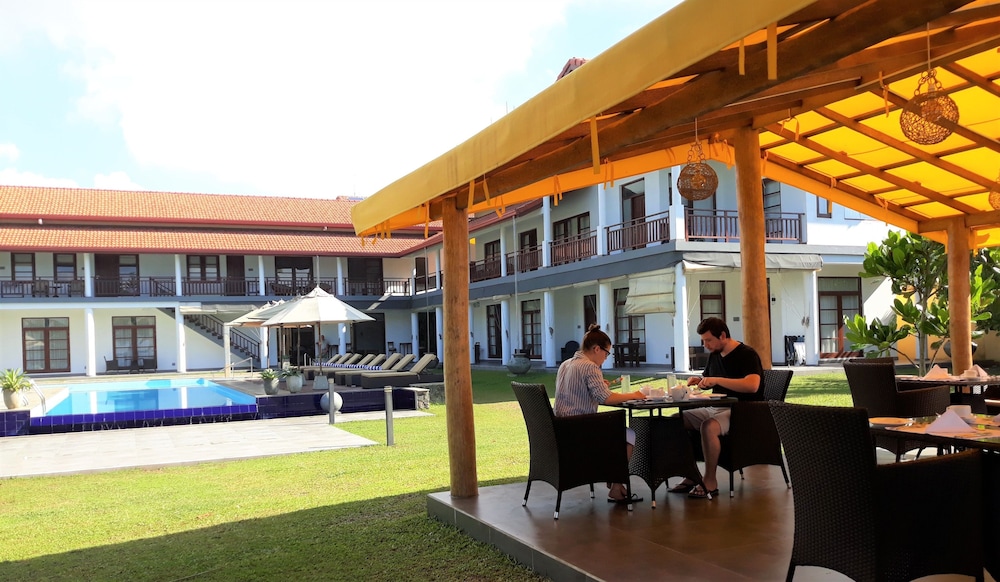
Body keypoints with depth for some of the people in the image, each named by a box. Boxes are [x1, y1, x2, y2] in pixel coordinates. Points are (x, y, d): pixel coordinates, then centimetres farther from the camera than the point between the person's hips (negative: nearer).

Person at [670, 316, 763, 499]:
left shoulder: (747, 354, -11)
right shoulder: (714, 355, 14)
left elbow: (752, 385, -28)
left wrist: (717, 380, -27)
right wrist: (699, 381, 7)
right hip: (715, 408, 9)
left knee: (708, 426, -36)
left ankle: (710, 482, -21)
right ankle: (690, 477, -5)